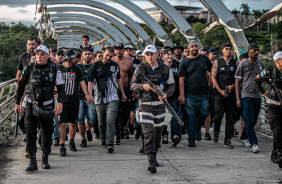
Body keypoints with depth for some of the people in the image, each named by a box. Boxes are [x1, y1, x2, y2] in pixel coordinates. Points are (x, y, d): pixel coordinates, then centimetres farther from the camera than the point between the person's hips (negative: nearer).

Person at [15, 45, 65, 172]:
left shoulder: (54, 70, 0)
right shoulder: (29, 68, 2)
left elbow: (61, 87, 1)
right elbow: (21, 85, 11)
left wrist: (60, 102, -14)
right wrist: (17, 102, 9)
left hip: (47, 107, 0)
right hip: (31, 105, 0)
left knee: (47, 133, 6)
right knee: (30, 133, -11)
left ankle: (45, 159, 23)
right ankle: (32, 162, -10)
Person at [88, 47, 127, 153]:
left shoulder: (115, 65, 9)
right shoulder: (96, 65, 1)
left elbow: (118, 79, 21)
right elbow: (90, 81, -2)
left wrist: (123, 94, 23)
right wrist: (90, 94, -14)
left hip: (112, 98, 0)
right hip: (99, 98, 0)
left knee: (110, 121, -12)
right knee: (101, 122, 10)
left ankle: (110, 144, -16)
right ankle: (103, 140, 26)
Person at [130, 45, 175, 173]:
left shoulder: (165, 69, 3)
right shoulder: (141, 69, 1)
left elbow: (172, 85, 10)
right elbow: (132, 85, 3)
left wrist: (166, 94, -10)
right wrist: (143, 86, -17)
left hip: (159, 104, 2)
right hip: (145, 105, -2)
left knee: (158, 132, 12)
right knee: (148, 132, -14)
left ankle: (154, 155, 34)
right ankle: (151, 161, -18)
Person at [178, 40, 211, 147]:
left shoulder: (204, 59, 8)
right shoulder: (184, 62, 0)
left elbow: (210, 71, 22)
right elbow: (181, 79, -3)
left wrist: (208, 82, 10)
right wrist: (182, 95, -9)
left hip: (203, 94, 2)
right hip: (189, 95, -2)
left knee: (204, 114, 5)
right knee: (190, 117, -2)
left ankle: (198, 129, 34)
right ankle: (191, 139, 8)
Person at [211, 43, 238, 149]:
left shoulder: (235, 63, 11)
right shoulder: (217, 62, 7)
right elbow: (213, 78, 1)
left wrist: (233, 86, -9)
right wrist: (220, 91, -9)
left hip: (232, 93, 1)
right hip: (219, 93, -1)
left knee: (230, 118, 0)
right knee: (218, 116, -7)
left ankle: (227, 140, 4)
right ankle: (216, 132, 22)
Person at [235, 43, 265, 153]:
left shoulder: (261, 64, 12)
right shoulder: (243, 64, -1)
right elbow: (237, 82, -1)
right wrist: (238, 99, -8)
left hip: (257, 96, 5)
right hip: (246, 96, -5)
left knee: (254, 120, 10)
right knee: (249, 120, -9)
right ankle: (254, 143, -10)